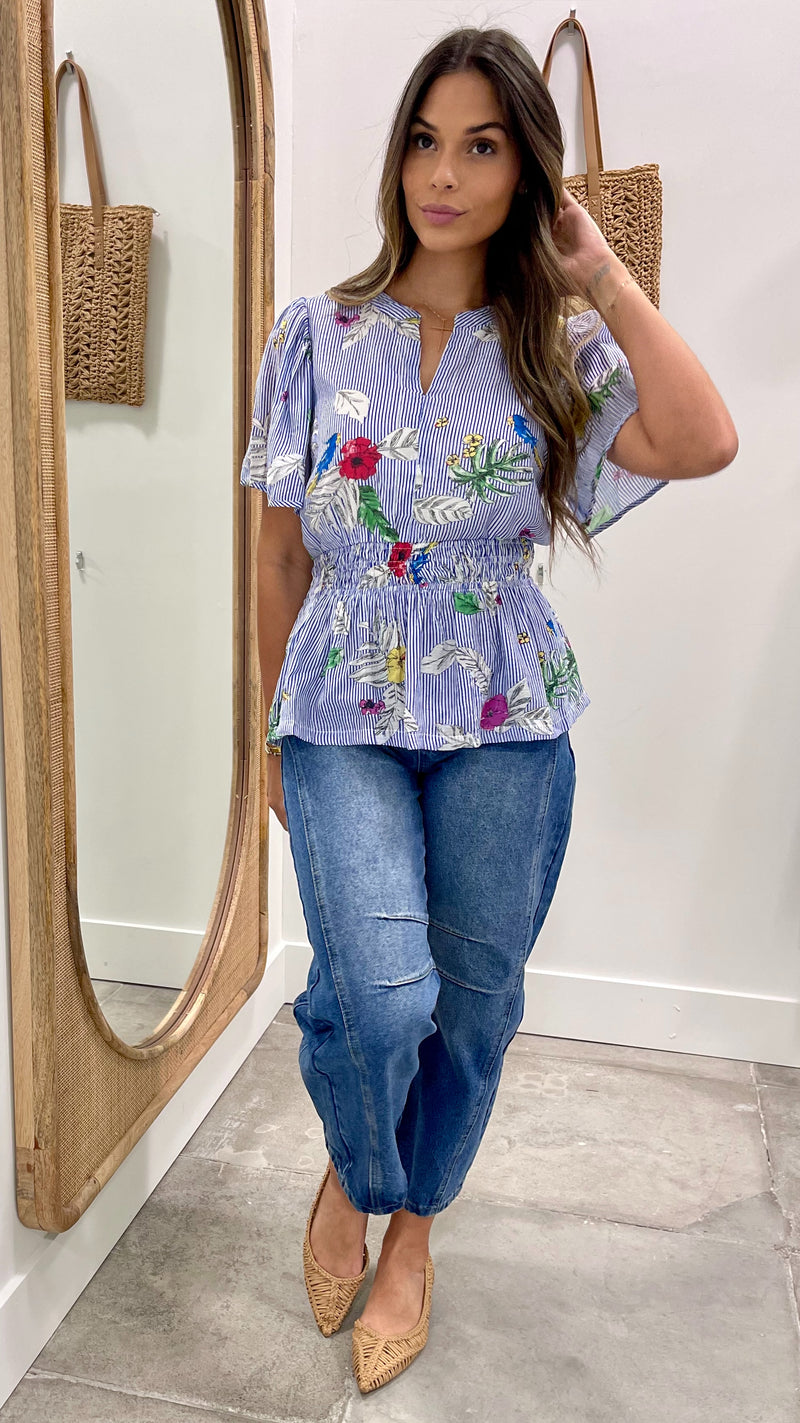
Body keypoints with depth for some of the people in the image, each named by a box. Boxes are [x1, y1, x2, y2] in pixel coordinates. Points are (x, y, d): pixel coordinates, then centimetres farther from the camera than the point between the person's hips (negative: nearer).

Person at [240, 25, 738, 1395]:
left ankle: (412, 1226, 38)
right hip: (343, 715, -1)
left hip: (506, 727, 1)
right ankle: (349, 1175, 20)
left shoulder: (560, 348, 4)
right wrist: (276, 728, 11)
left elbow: (703, 443, -16)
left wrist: (604, 275, -7)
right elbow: (281, 550, 8)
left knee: (472, 999, 8)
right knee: (378, 988, -17)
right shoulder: (317, 334, 5)